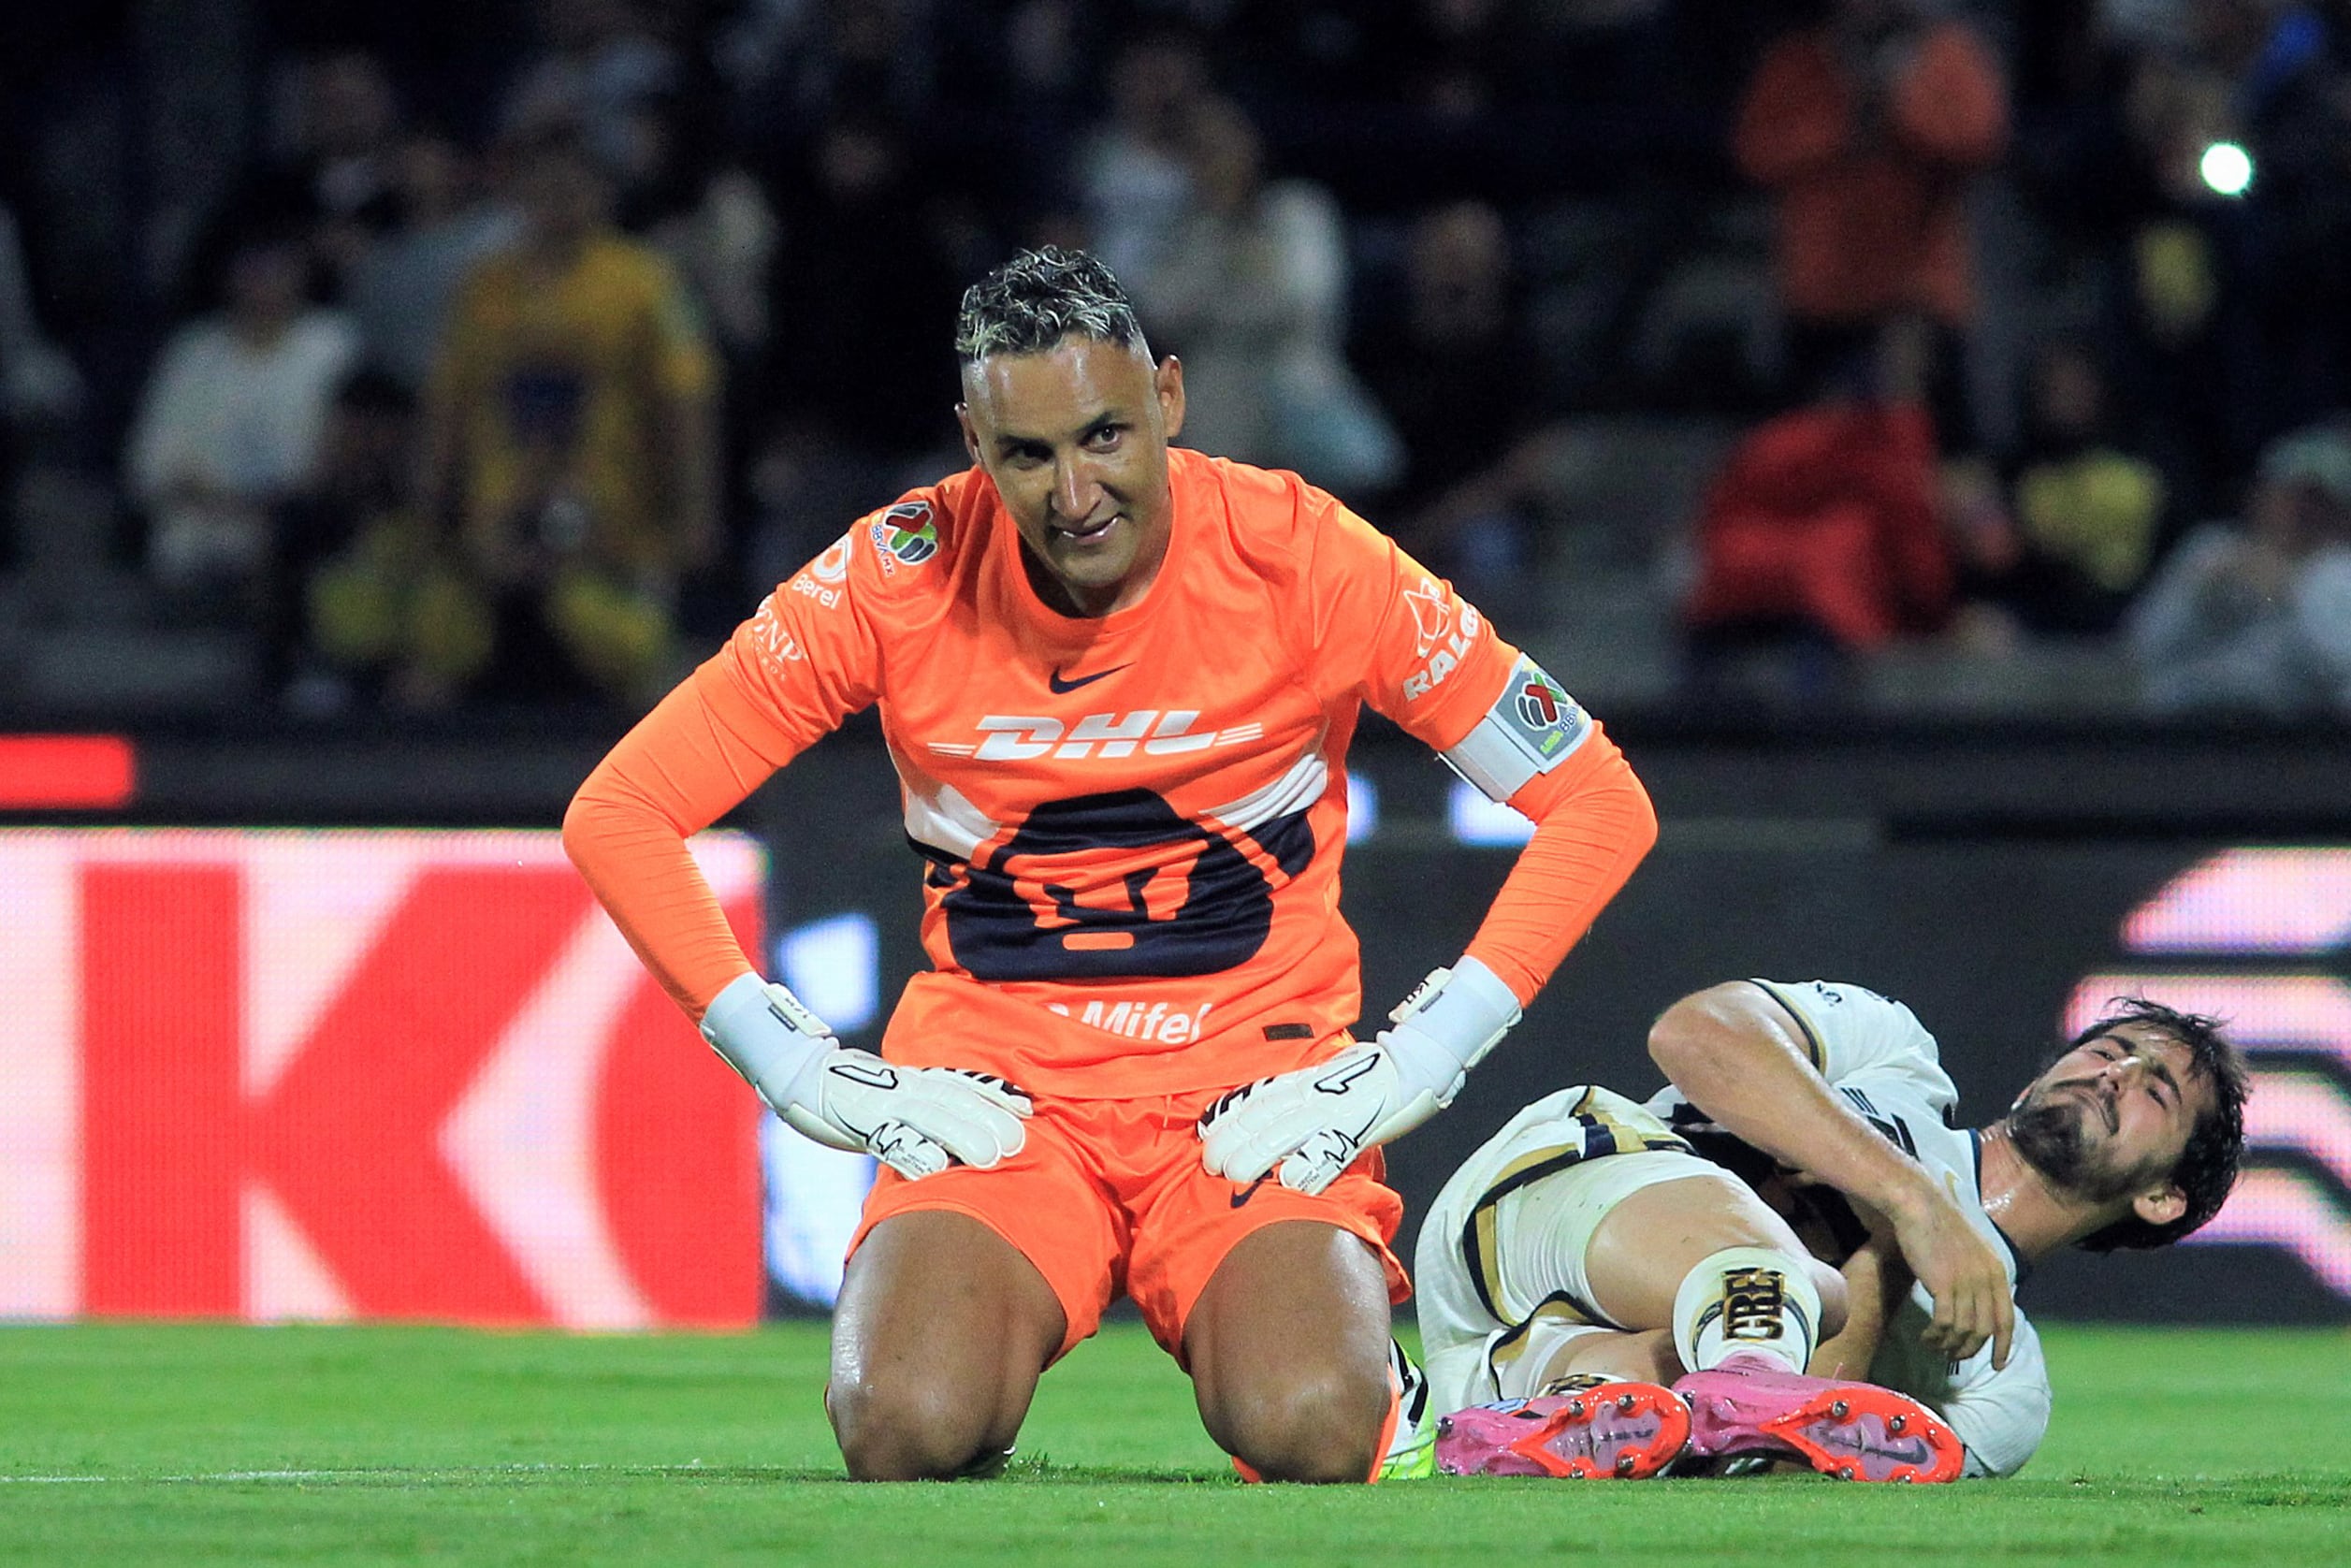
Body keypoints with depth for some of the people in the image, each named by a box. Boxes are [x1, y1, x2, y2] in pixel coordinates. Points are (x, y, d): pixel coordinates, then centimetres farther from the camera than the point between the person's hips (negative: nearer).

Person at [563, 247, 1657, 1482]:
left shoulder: (1299, 556, -9)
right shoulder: (902, 579, -7)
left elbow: (1597, 806, -3)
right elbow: (618, 815, -1)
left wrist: (1409, 1069, -9)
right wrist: (806, 1075, -8)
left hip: (1260, 1092, -1)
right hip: (991, 1090, 1)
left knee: (1310, 1435, -28)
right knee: (908, 1435, -27)